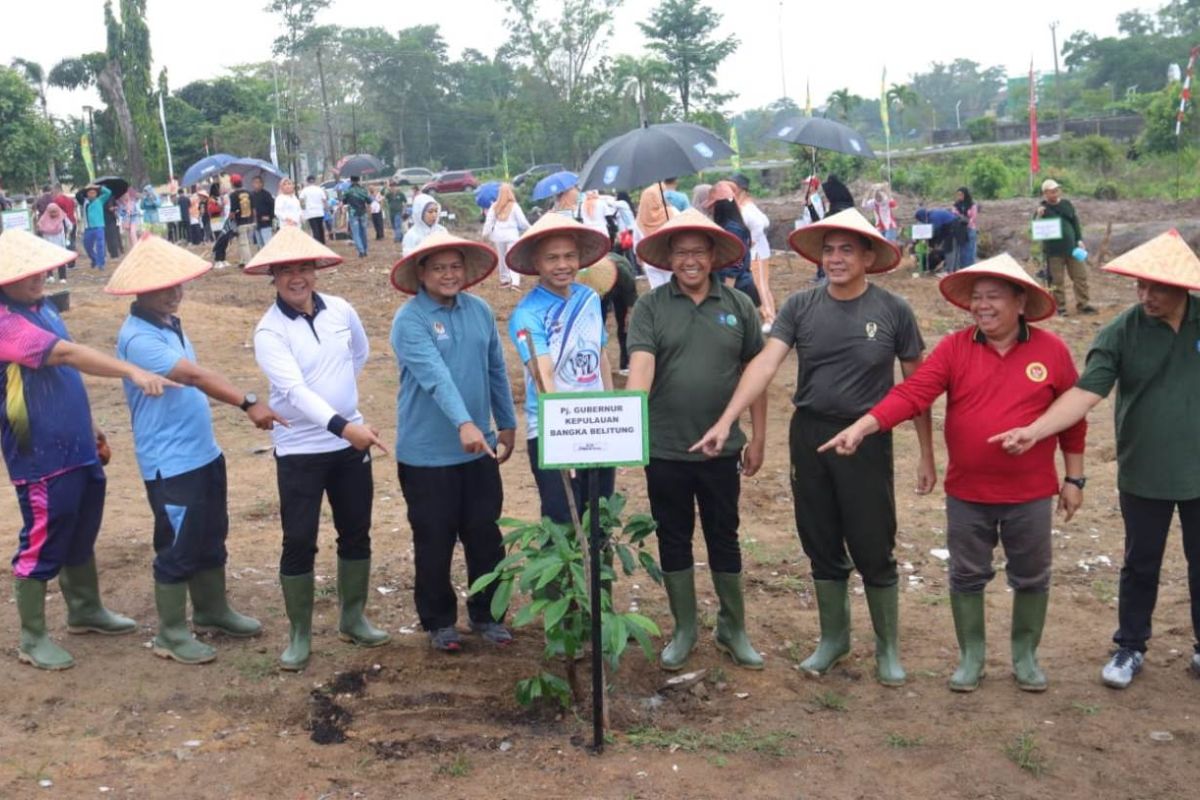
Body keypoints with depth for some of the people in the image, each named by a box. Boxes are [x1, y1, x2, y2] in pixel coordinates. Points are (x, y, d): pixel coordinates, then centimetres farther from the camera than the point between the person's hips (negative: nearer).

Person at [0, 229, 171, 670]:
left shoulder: (42, 307, 10)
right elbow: (66, 353, -32)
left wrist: (90, 425, 21)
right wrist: (133, 371, -41)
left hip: (76, 447, 9)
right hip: (41, 455, -9)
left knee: (81, 534, 21)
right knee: (42, 544, 2)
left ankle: (86, 610, 39)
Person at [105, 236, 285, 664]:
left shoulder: (170, 323, 9)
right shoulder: (137, 338, -22)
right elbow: (193, 376, -33)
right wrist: (248, 403, -39)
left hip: (204, 453, 9)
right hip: (170, 464, -9)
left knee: (211, 539, 20)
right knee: (178, 549, 3)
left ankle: (213, 611, 37)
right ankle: (171, 634, 19)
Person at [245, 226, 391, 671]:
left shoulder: (341, 310, 0)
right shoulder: (269, 331, -15)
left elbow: (361, 354, 21)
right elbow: (294, 389, -29)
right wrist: (341, 425, -41)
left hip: (351, 442, 5)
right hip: (299, 448, -4)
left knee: (356, 533, 13)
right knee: (299, 542, -1)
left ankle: (353, 619, 30)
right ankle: (299, 635, 15)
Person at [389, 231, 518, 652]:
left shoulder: (480, 311, 4)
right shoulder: (409, 321, -14)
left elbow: (496, 371, 12)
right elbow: (435, 377, -28)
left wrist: (507, 423, 15)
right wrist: (464, 423, -39)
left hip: (480, 450, 5)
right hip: (427, 454, -4)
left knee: (485, 537, 12)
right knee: (434, 542, 8)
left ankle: (487, 614, 29)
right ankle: (438, 621, 26)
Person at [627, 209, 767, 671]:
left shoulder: (738, 306, 1)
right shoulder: (650, 308, -3)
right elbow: (641, 364, -16)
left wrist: (758, 438, 5)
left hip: (721, 448, 1)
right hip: (664, 449, 0)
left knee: (724, 539, 13)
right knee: (673, 541, 12)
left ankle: (733, 629, 29)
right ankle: (684, 630, 29)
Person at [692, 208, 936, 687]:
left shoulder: (892, 310, -5)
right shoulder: (800, 307, -2)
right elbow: (765, 363, -11)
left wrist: (926, 454, 2)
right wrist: (726, 420, -23)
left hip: (866, 440, -2)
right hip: (809, 436, 2)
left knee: (874, 550, 4)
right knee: (822, 547, 14)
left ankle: (888, 647, 25)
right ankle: (833, 638, 34)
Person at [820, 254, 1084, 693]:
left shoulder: (1051, 350, -5)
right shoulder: (954, 348, -6)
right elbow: (912, 393, -16)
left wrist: (1074, 478, 4)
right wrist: (862, 426, -30)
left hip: (1031, 497, 0)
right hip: (967, 495, 1)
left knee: (1030, 579, 14)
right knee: (967, 577, 13)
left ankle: (1025, 656, 35)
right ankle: (971, 656, 31)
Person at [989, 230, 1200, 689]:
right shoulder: (1121, 332, -12)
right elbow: (1086, 392, -20)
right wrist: (1034, 430, -33)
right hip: (1143, 475, -1)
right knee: (1140, 565, 14)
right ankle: (1130, 647, 31)